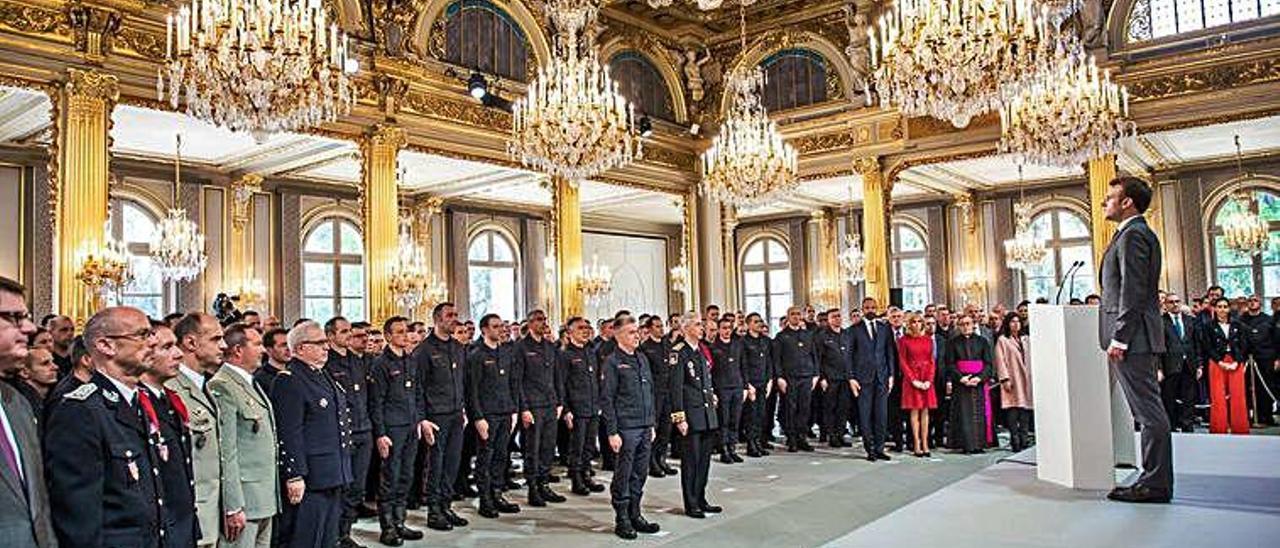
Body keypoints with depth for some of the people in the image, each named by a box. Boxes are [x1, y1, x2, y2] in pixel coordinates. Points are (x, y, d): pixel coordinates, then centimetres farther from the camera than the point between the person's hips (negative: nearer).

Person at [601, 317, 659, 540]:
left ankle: (635, 515, 24)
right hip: (626, 428, -7)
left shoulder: (642, 359, 13)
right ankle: (622, 520, 12)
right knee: (623, 475, 2)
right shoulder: (613, 362, -8)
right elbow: (607, 399, -10)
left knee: (640, 474, 12)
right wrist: (612, 432, -14)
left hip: (644, 427, 7)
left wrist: (651, 424, 16)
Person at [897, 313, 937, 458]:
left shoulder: (928, 339, 9)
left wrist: (929, 380, -4)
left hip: (927, 379, 3)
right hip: (911, 378, -3)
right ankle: (916, 445, 0)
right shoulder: (904, 340, -1)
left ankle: (925, 444, 6)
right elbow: (902, 362, -3)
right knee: (915, 411, -2)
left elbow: (932, 361, 8)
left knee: (925, 411, 3)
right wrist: (913, 380, -10)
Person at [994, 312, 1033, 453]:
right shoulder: (1002, 340, 1)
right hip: (1012, 380, -5)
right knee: (1013, 409, -7)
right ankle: (1015, 440, -5)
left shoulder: (1026, 339, 18)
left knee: (1025, 407, 3)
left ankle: (1024, 438, 7)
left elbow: (1031, 359, 17)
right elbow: (1001, 361, -6)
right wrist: (1005, 379, -14)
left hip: (1026, 379, 5)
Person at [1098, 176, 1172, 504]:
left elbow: (1132, 292, -19)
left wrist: (1119, 338, -20)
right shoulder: (1138, 233, 21)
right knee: (1147, 410, 12)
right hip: (1136, 337, 11)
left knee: (1148, 410, -5)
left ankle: (1156, 484, 0)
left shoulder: (1133, 235, -12)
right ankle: (1155, 478, 19)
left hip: (1133, 338, -11)